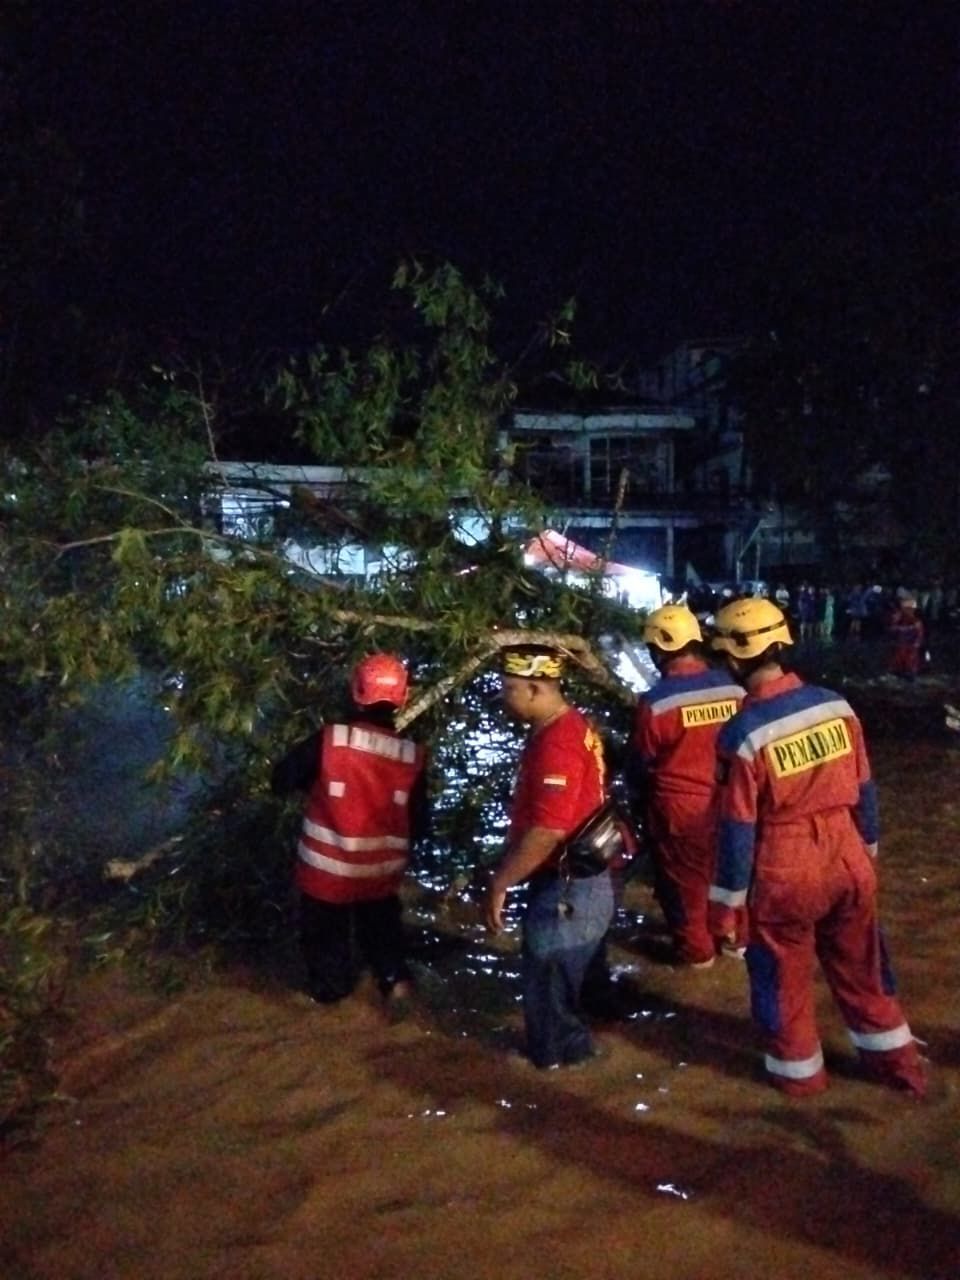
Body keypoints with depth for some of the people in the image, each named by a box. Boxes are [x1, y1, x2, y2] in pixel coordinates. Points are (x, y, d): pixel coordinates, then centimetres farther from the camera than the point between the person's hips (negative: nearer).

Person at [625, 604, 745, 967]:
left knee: (683, 881, 14)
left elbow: (639, 763, -10)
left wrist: (637, 801, 9)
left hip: (677, 806, -4)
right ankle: (735, 934, 41)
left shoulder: (655, 702, -22)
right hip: (727, 801, 5)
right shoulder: (734, 689, -9)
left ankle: (695, 950, 29)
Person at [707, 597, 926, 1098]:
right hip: (848, 863, 5)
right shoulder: (835, 704, -7)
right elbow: (864, 790, 5)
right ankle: (897, 1061, 40)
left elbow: (738, 828, -16)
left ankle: (799, 1070, 36)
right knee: (861, 967, 24)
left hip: (785, 876, -5)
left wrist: (725, 899, -4)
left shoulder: (743, 733, -22)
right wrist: (867, 848, 21)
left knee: (784, 976, 18)